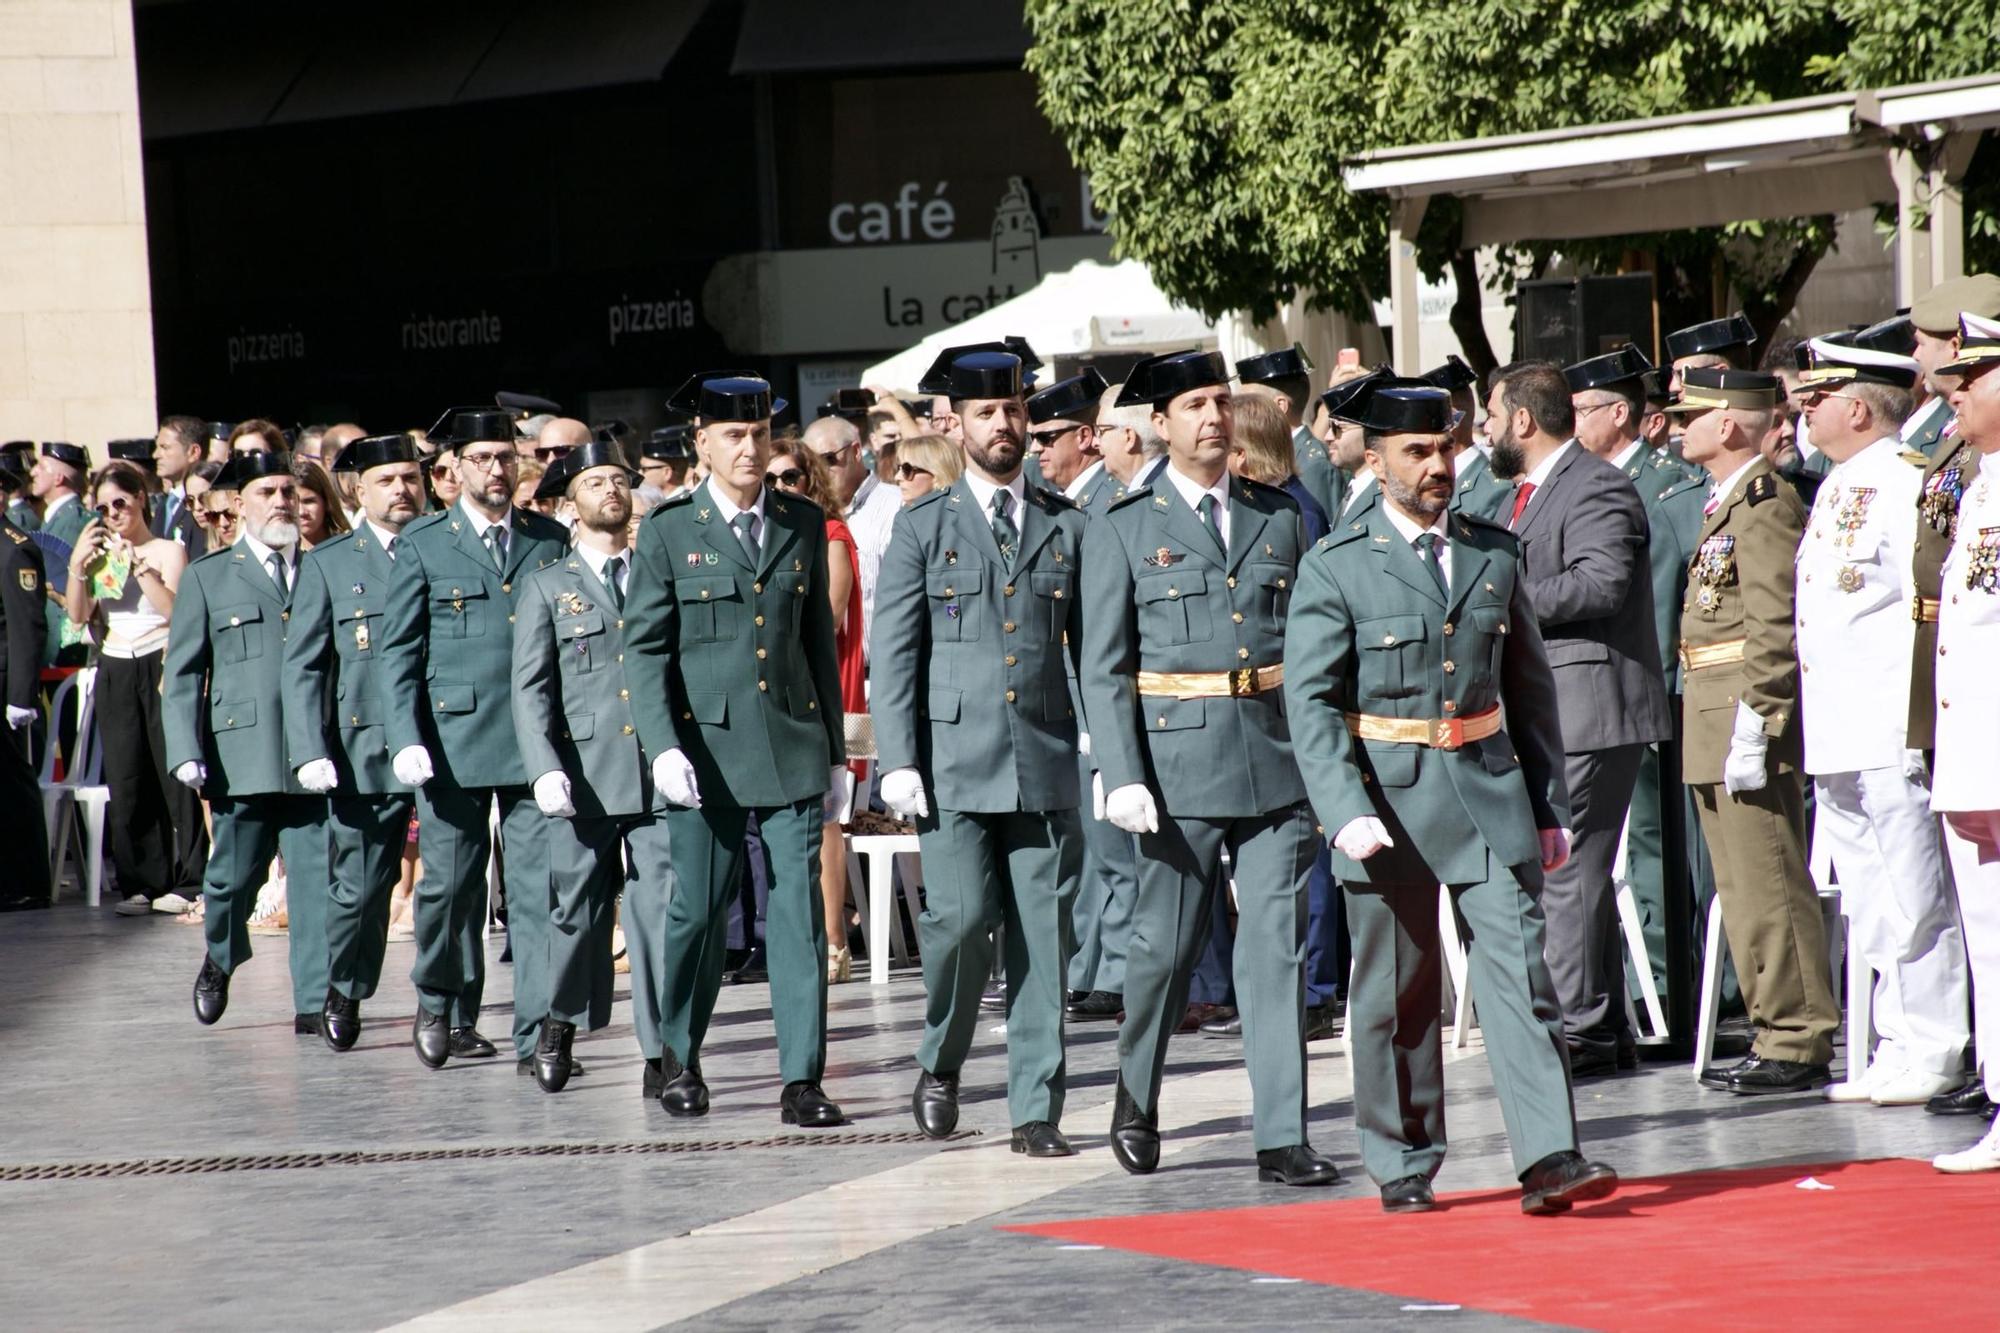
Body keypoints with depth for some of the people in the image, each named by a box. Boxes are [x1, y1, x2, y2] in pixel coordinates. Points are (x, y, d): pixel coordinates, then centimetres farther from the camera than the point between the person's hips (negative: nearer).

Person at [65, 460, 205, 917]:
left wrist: (138, 565, -15)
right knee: (125, 780, 1)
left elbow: (175, 609, -12)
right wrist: (78, 565, -6)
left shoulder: (167, 550, 2)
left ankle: (188, 880, -4)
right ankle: (141, 883, 6)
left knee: (174, 774, -8)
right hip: (115, 673, 4)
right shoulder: (98, 554, 14)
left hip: (160, 668, -4)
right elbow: (78, 615, 6)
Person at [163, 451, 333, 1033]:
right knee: (233, 875, 7)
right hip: (242, 757, -1)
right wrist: (186, 752, -5)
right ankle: (220, 960, 35)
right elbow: (182, 674, 7)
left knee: (318, 882, -5)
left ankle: (315, 1003, -2)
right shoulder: (208, 577, 10)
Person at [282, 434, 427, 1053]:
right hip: (365, 752, -1)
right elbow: (303, 666, 5)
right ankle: (343, 994, 23)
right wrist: (311, 752, -6)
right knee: (360, 885, 1)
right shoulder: (328, 564, 8)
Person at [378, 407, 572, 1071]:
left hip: (537, 742, 1)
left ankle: (536, 1034, -2)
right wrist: (405, 739, -7)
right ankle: (442, 1009, 28)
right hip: (453, 740, -1)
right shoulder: (423, 544, 5)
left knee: (539, 890, -4)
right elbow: (398, 650, 3)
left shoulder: (552, 541, 10)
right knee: (450, 886, 5)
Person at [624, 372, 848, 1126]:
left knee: (799, 911, -3)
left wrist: (834, 746, 14)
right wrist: (663, 747, -13)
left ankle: (801, 1080, -2)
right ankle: (678, 1056, 24)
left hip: (793, 746, 2)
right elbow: (644, 648, -2)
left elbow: (820, 639, 15)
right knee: (699, 909, 3)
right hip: (708, 749, -2)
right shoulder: (670, 532, 1)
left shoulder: (803, 526, 10)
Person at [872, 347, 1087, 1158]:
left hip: (1046, 759, 2)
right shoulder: (923, 526, 6)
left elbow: (1093, 650, 13)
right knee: (961, 919, -11)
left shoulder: (1067, 527, 12)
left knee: (1043, 937, 0)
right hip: (955, 762, -2)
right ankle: (941, 1064, 15)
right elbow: (893, 652, 2)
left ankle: (1036, 1110, 5)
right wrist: (898, 761, -6)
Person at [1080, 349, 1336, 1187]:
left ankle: (1281, 1139, -1)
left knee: (1276, 947, -2)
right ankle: (1136, 1103, 27)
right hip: (1180, 765, -2)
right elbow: (1102, 670, -2)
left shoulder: (1280, 520, 12)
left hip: (1277, 766, 2)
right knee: (1165, 944, 5)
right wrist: (1122, 778, -12)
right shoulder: (1123, 531, 2)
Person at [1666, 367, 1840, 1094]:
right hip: (1711, 728, 10)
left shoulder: (1765, 504, -13)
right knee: (1743, 889, 13)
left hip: (1749, 715, -10)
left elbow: (1774, 627, -19)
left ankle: (1798, 1043, -4)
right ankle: (1776, 1031, 19)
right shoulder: (1726, 503, 18)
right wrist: (1716, 732, 19)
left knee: (1771, 886, -7)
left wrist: (1751, 730, -22)